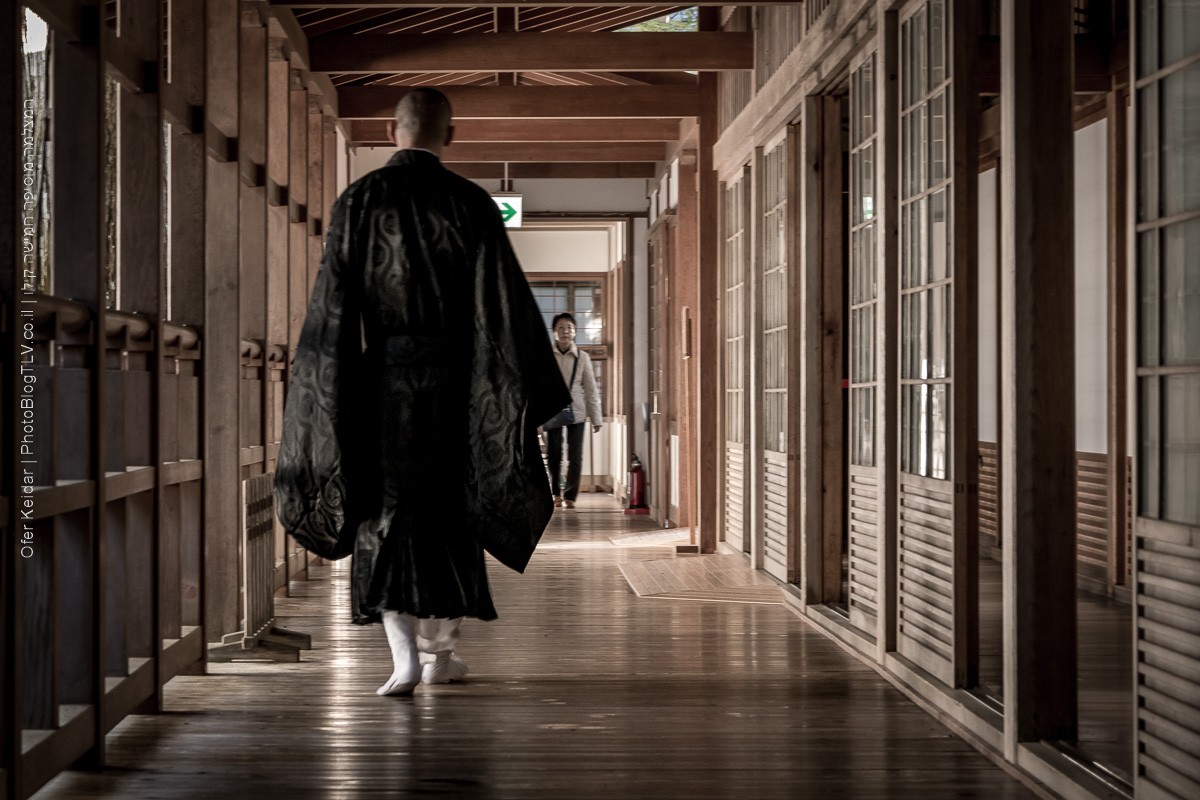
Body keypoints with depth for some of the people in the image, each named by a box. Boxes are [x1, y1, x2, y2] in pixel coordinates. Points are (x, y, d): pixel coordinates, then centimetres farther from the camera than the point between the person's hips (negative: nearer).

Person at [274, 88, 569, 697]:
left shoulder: (358, 200, 0)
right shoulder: (471, 204, -3)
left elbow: (334, 302, -2)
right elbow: (506, 304, -6)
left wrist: (326, 391, 5)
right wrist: (540, 392, -2)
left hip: (380, 375, 0)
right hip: (450, 379, 0)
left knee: (387, 509, 1)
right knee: (446, 509, 14)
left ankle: (404, 654, -14)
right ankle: (439, 651, 22)